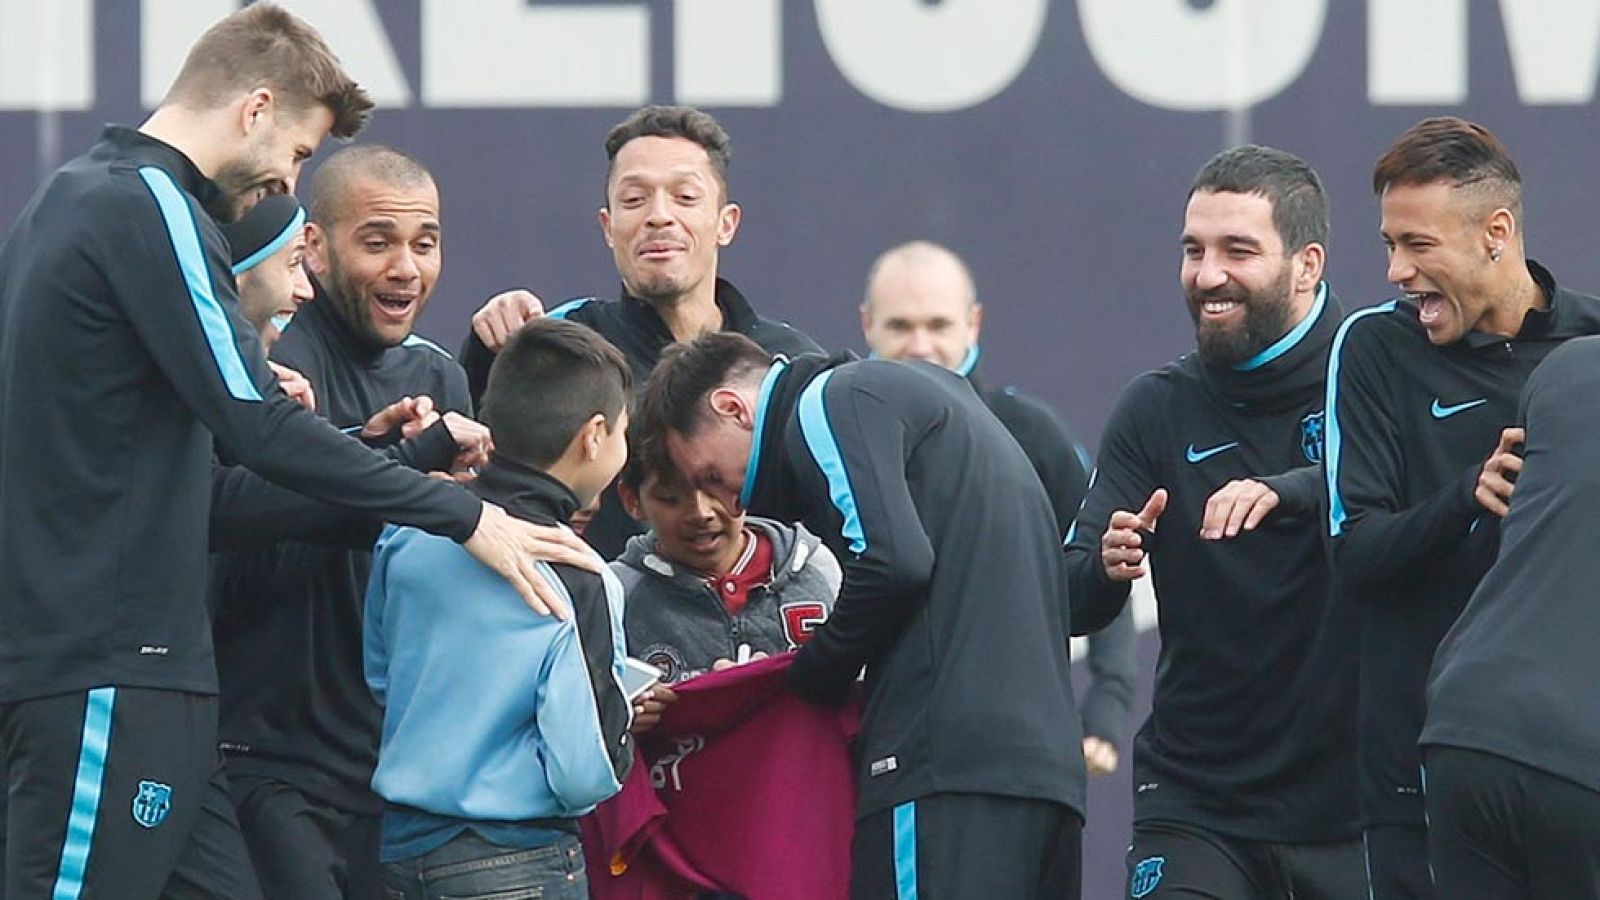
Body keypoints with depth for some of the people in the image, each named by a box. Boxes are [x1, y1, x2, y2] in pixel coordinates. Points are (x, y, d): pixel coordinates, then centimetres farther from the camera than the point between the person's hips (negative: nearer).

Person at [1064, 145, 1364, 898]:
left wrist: (1288, 491, -39)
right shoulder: (1159, 408, 5)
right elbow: (1075, 604, 1)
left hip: (1352, 802, -1)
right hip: (1195, 801, 1)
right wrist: (1105, 565, -22)